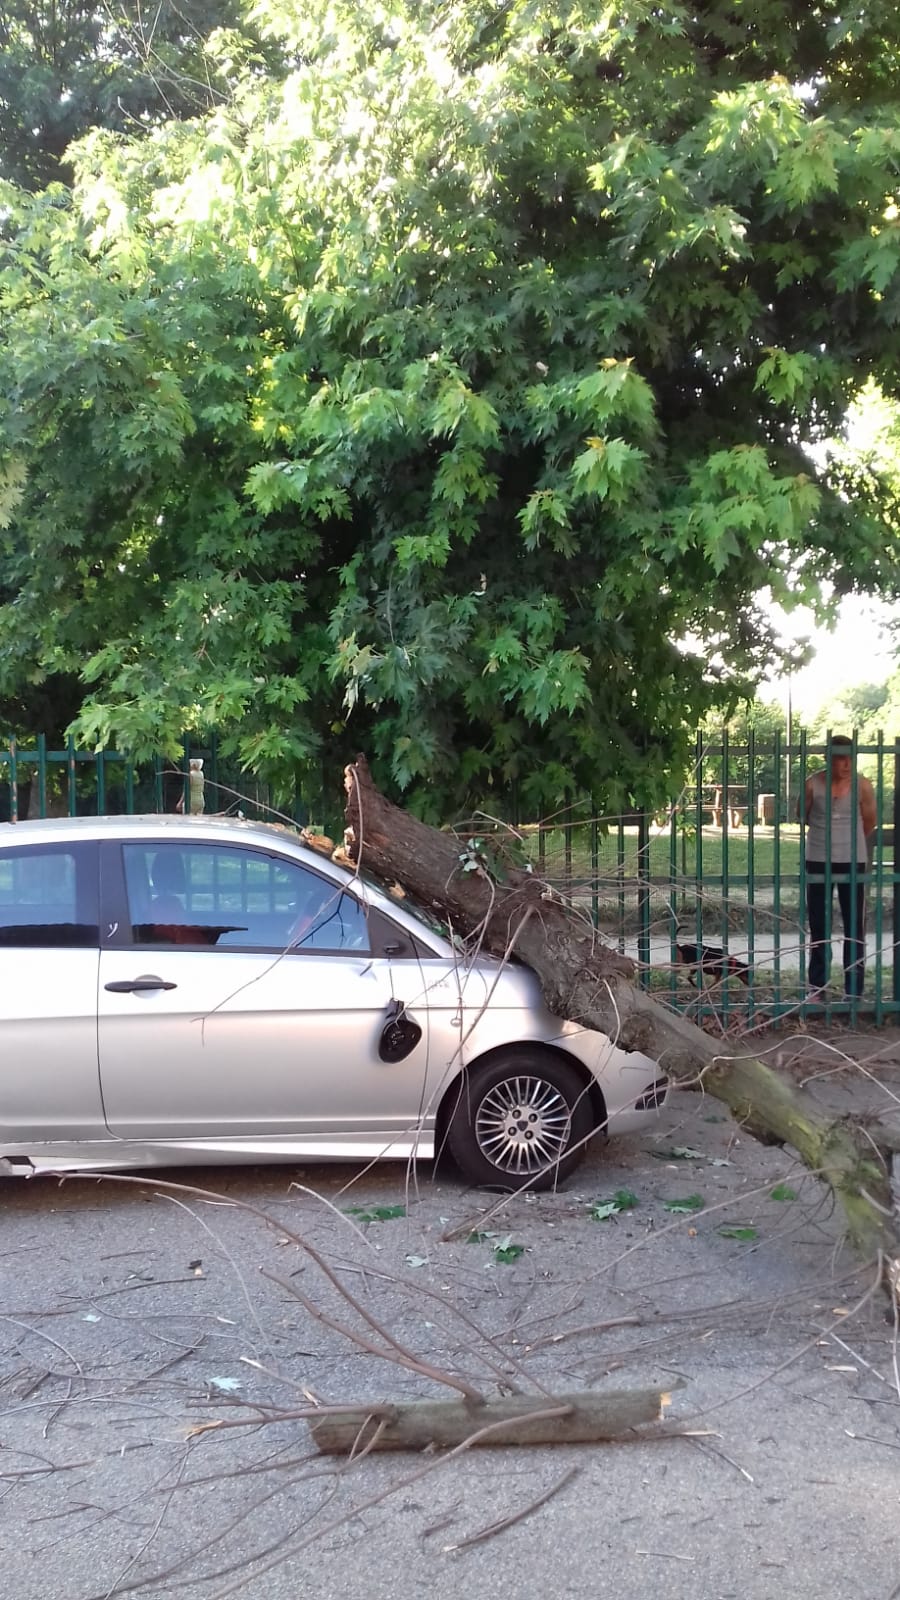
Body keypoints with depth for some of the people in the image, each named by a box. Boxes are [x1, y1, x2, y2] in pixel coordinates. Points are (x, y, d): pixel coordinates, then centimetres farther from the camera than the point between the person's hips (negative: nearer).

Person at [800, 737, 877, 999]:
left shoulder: (862, 786, -9)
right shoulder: (813, 784, -10)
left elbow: (870, 821, 5)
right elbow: (802, 815, 8)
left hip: (853, 862, 0)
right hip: (818, 861, 1)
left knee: (854, 928, 2)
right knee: (818, 927, 8)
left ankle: (854, 991, 7)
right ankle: (816, 987, 18)